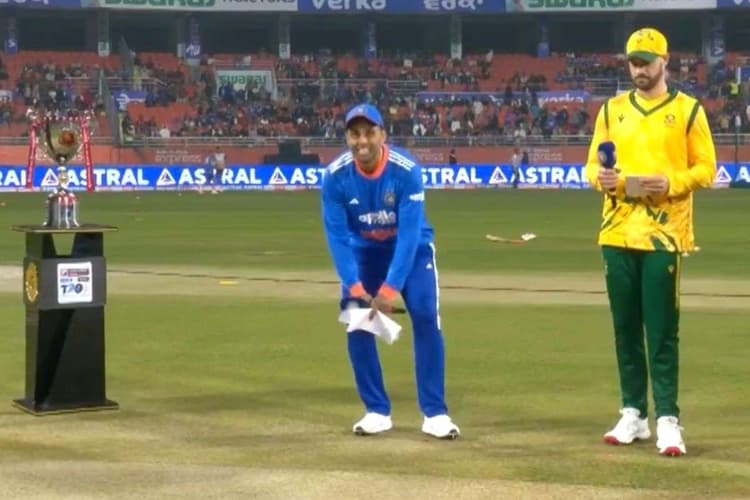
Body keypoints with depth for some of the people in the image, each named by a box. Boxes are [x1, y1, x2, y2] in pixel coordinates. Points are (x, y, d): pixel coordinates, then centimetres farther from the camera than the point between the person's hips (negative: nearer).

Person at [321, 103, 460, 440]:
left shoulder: (406, 170, -31)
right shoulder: (335, 176, -23)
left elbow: (409, 233, -32)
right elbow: (336, 235, -21)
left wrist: (391, 288, -39)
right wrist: (354, 285, -31)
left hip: (412, 248, -2)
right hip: (364, 251, 2)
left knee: (425, 318, -15)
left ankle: (434, 413, -8)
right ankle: (377, 411, 2)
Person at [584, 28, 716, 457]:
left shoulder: (687, 110, 2)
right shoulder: (612, 110, 12)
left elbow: (706, 169, 0)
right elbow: (593, 164, 12)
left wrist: (671, 184, -17)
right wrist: (601, 177, -11)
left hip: (664, 234, -4)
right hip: (618, 233, 4)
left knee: (662, 332, -6)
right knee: (625, 328, 8)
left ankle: (668, 421, -4)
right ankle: (634, 414, 17)